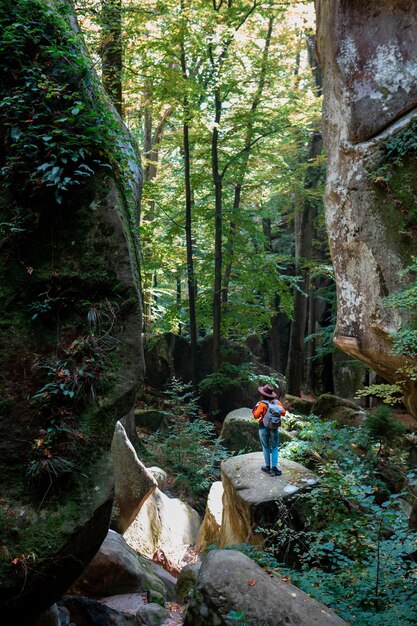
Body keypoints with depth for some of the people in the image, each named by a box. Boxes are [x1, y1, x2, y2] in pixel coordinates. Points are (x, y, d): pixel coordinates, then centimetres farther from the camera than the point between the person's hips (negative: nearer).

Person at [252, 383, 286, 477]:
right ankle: (274, 467, 3)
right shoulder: (277, 402, -6)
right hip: (274, 428, 2)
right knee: (274, 448, 10)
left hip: (264, 428, -2)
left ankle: (268, 466, 20)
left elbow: (256, 416, -15)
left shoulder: (262, 404, -16)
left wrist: (254, 409, 3)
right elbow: (283, 412, 1)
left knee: (266, 448, 13)